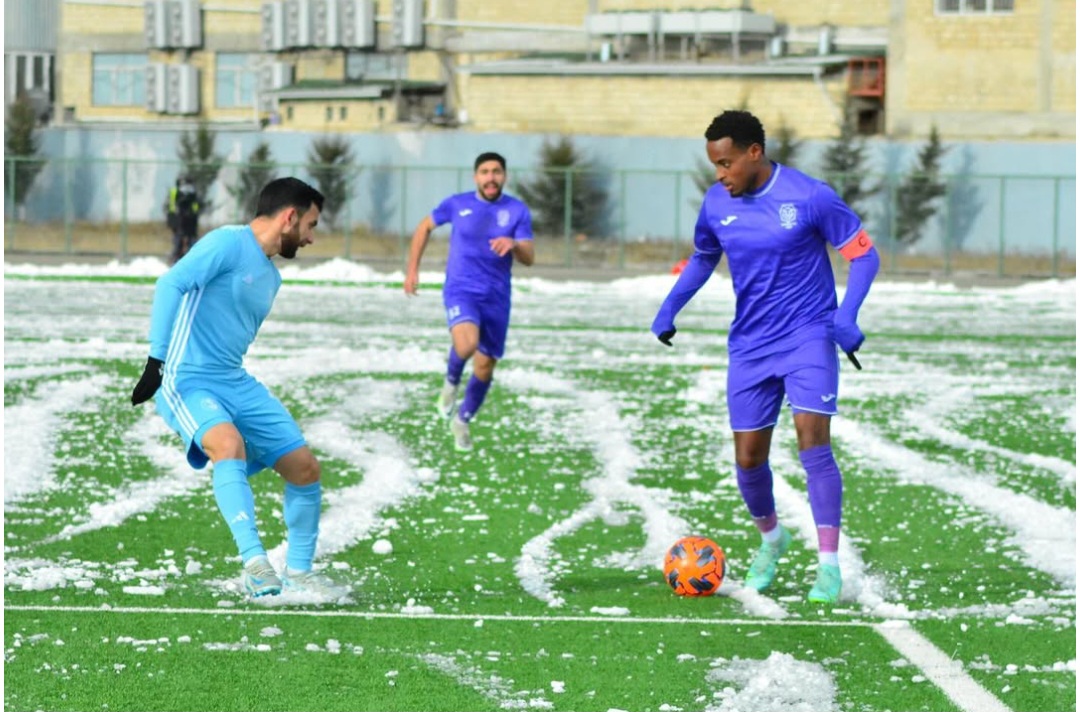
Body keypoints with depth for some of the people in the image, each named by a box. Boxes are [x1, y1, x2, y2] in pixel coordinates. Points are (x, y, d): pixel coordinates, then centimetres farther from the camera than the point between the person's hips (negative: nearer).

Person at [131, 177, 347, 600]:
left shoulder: (270, 278, 18)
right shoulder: (229, 243, -10)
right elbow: (171, 284, -21)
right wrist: (157, 361, -27)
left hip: (236, 384, 9)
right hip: (186, 380, -9)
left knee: (305, 468, 3)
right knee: (230, 445, -36)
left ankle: (298, 572, 20)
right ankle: (255, 563, -41)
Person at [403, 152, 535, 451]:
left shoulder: (518, 211, -1)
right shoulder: (457, 204, -1)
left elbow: (528, 258, -5)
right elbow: (424, 227, 15)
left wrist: (514, 245, -28)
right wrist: (412, 269, 11)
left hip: (496, 297, 2)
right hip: (461, 290, -2)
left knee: (485, 367, 8)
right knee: (466, 346, -31)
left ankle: (462, 420, 33)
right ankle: (451, 381, 3)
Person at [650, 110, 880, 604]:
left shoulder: (808, 197, -15)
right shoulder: (716, 204, 0)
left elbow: (863, 253, -7)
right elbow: (702, 258, 19)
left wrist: (846, 315, -21)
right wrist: (670, 308, 5)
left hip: (808, 336, -5)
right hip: (750, 345, 5)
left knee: (812, 440, -18)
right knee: (748, 457, 5)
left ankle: (828, 567, -14)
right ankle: (771, 539, 35)